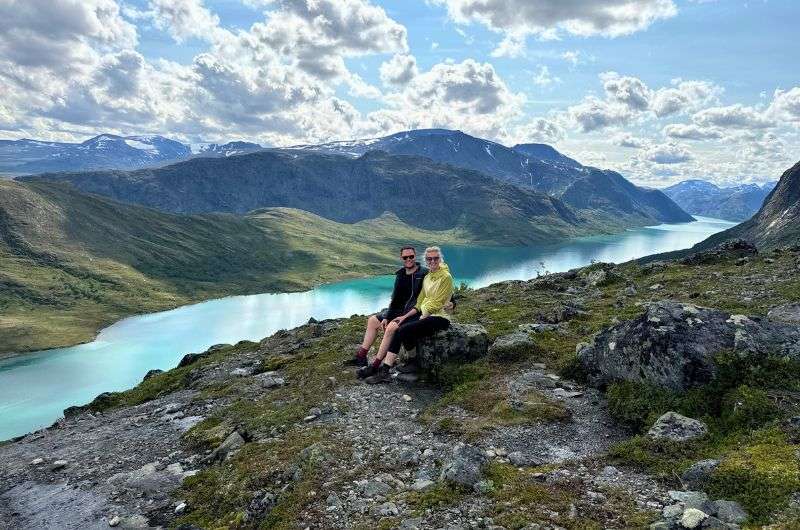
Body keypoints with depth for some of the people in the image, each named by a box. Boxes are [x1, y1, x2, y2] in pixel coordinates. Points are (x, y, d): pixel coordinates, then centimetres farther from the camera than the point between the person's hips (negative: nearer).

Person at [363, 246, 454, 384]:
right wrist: (405, 316, 5)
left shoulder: (446, 277, -9)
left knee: (402, 330, -25)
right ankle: (382, 364, -19)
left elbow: (436, 303, -12)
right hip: (425, 313, 7)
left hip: (439, 317, -7)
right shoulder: (427, 277, 15)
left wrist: (422, 318, -13)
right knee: (395, 327, -16)